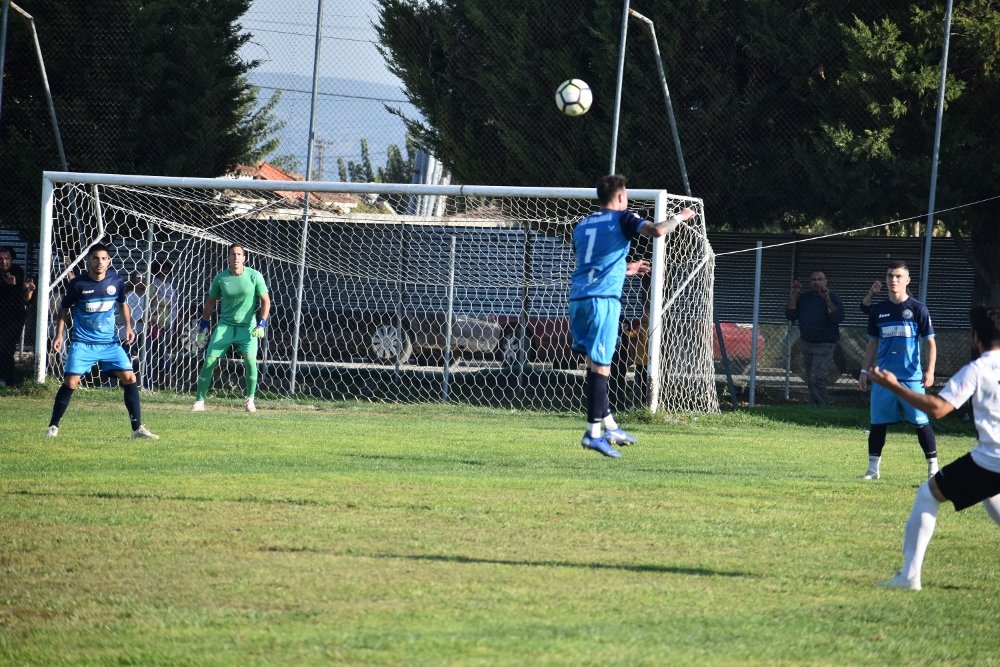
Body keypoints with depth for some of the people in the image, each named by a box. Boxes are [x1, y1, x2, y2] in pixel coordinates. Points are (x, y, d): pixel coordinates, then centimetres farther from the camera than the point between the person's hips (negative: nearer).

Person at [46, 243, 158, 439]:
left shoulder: (116, 281, -1)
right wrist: (59, 335, -2)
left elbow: (122, 304, 17)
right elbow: (64, 309, 4)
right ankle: (53, 426, 1)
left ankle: (137, 428, 5)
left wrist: (128, 327, 5)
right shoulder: (78, 284, -9)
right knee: (70, 382, -14)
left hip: (109, 342, 3)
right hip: (82, 343, -3)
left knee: (130, 378, -4)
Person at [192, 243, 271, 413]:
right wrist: (203, 325, 10)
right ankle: (200, 401, 3)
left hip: (247, 326, -2)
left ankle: (249, 399, 1)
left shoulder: (254, 276, -8)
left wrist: (262, 324, -14)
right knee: (209, 361, -7)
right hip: (225, 325, 2)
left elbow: (265, 301, -3)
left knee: (250, 361, -20)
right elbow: (211, 301, 12)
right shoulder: (220, 278, -2)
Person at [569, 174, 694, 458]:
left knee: (596, 364, 15)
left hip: (577, 300, 7)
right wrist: (680, 217, 4)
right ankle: (594, 432, -11)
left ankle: (609, 427, 23)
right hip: (603, 300, -7)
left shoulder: (582, 226, 21)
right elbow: (657, 230, -15)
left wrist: (626, 269, 43)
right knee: (600, 366, -7)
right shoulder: (622, 219, 1)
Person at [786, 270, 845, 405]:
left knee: (816, 378, -19)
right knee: (810, 380, 9)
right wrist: (794, 296, -4)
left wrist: (827, 299, -26)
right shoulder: (804, 298, 12)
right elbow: (790, 316, 3)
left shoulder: (833, 298, -3)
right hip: (807, 344, 7)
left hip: (825, 345, -7)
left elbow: (838, 318, -18)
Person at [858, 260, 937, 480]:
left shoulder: (917, 309, -1)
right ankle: (873, 468, 12)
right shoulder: (878, 310, 10)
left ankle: (933, 467, 3)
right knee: (878, 422, 4)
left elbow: (930, 342, -1)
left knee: (921, 422, -4)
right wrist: (865, 371, 12)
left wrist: (929, 370, -11)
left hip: (911, 377, -4)